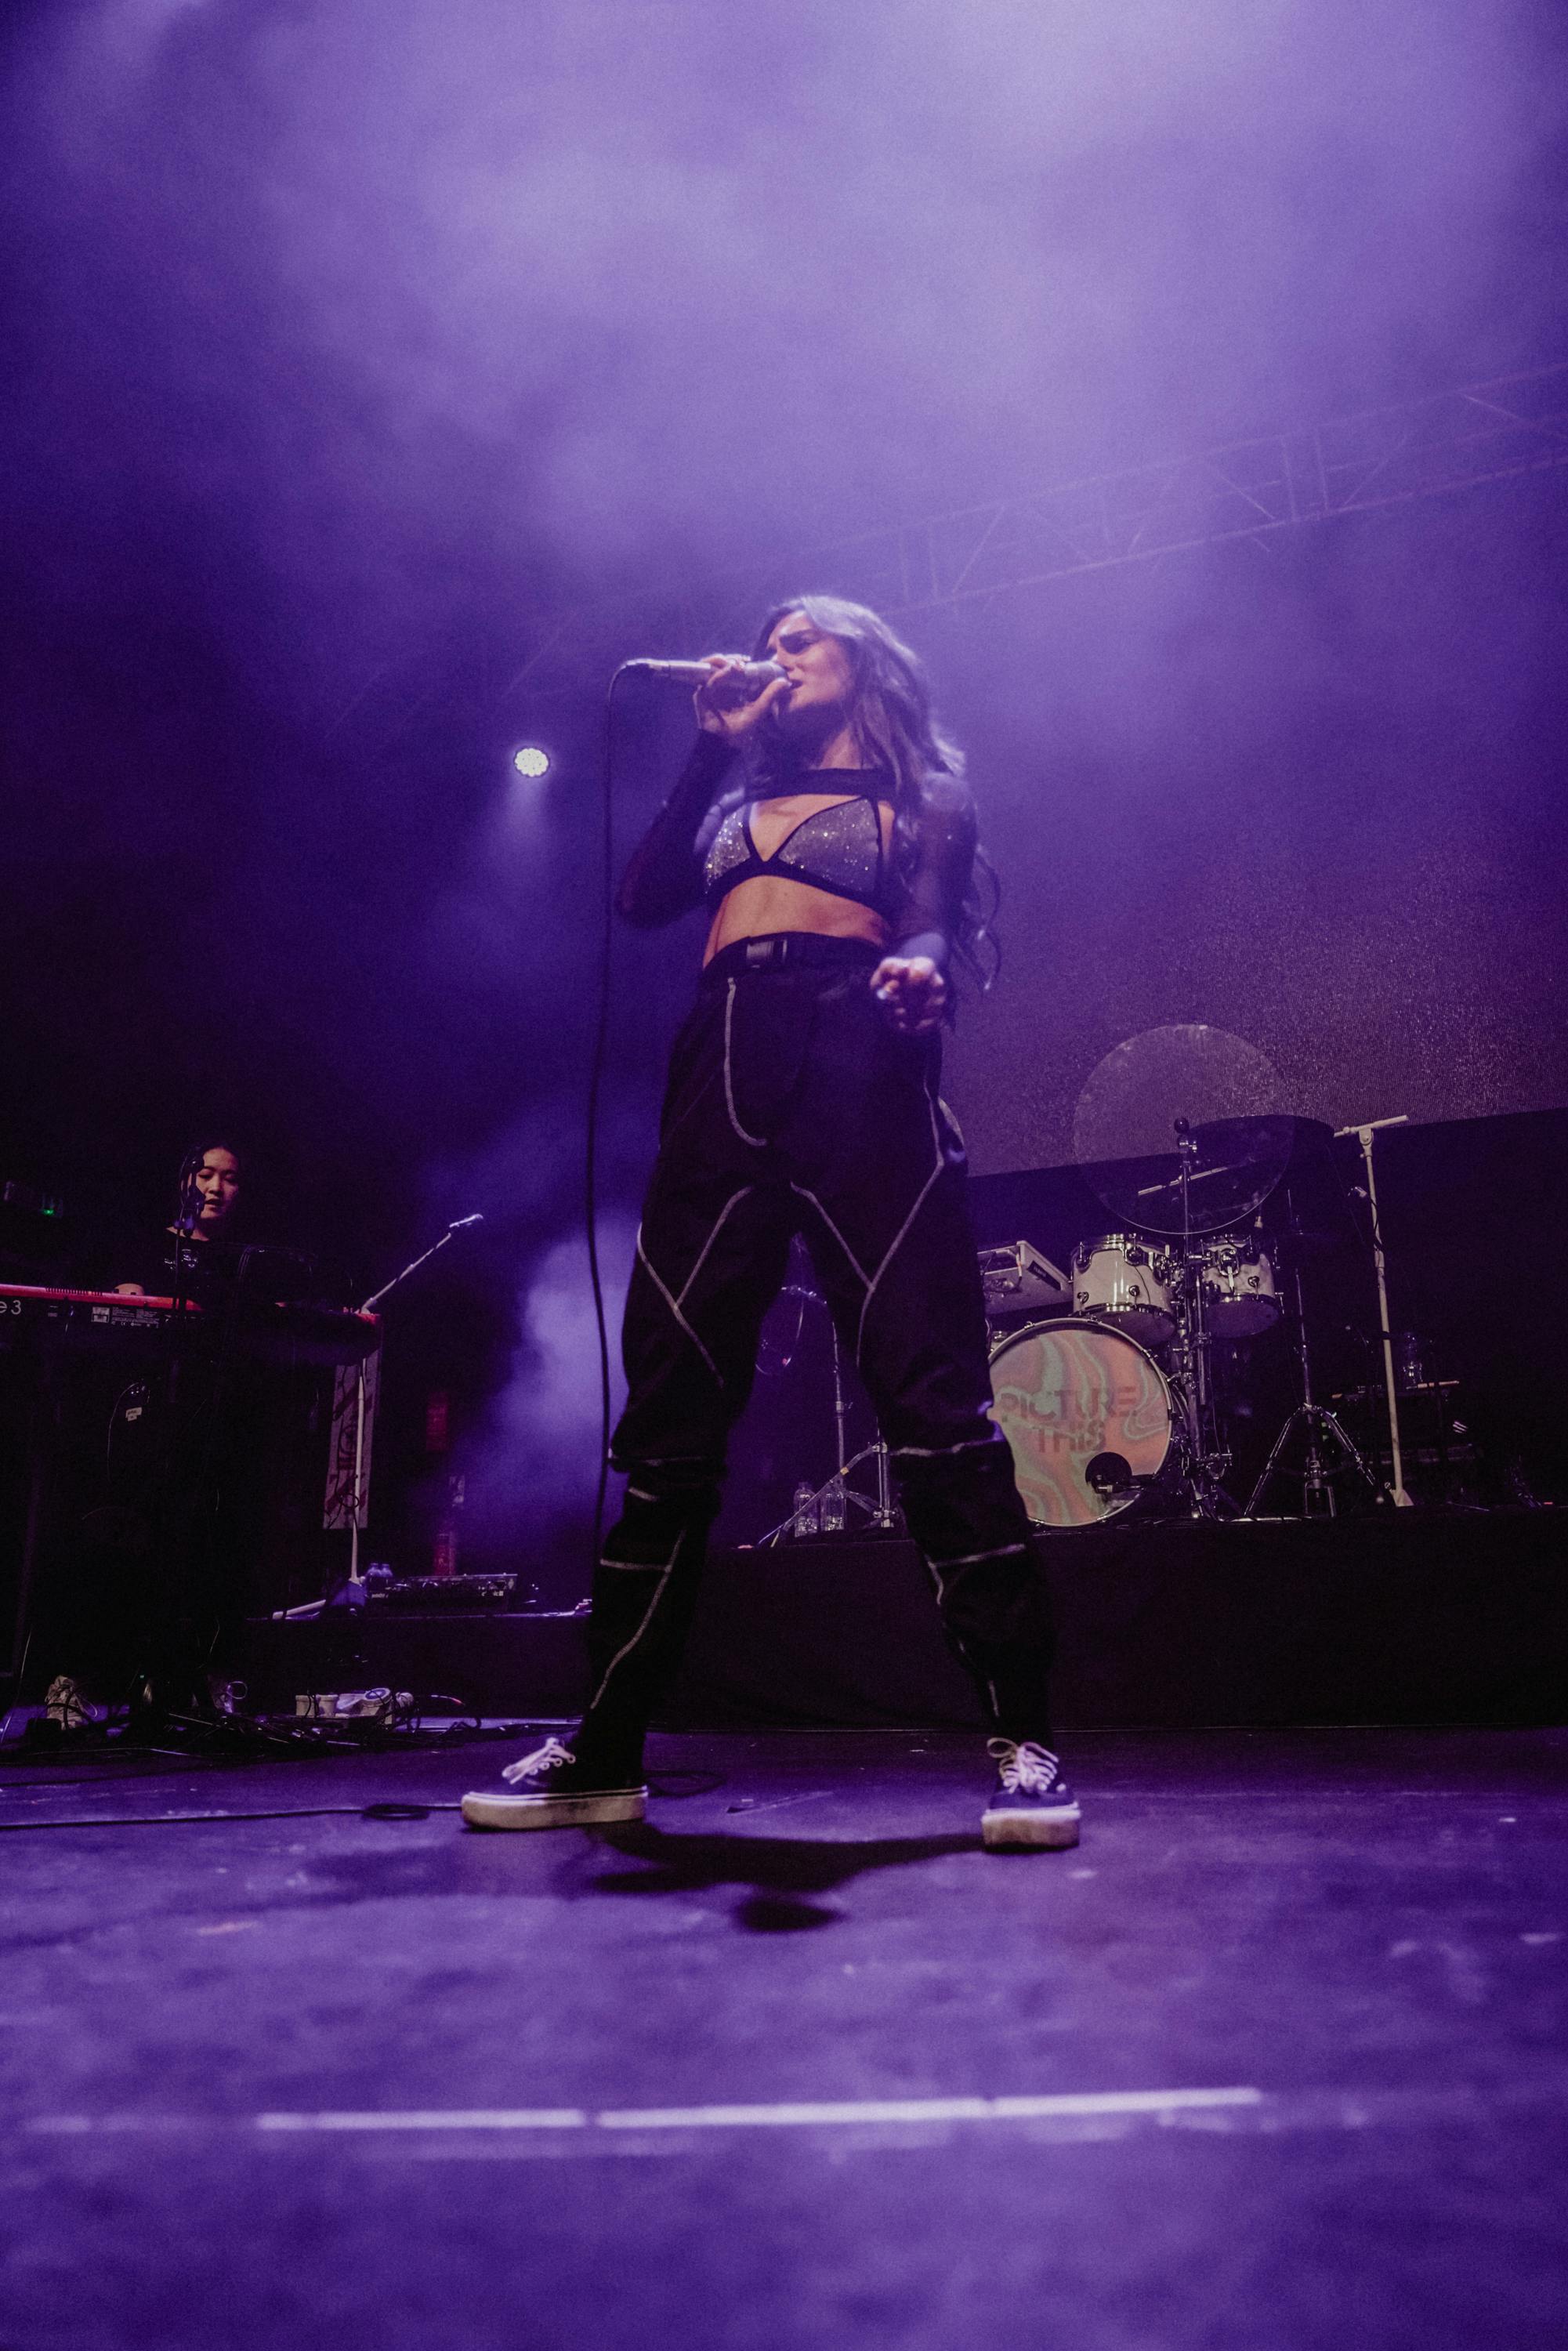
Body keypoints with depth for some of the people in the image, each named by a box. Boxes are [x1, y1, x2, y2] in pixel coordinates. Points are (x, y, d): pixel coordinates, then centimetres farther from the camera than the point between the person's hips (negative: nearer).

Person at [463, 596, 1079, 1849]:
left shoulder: (923, 792, 20)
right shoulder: (740, 791, 32)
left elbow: (934, 917, 1)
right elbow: (645, 895, 17)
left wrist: (921, 964, -22)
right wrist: (715, 745, 18)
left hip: (860, 1065, -4)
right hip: (727, 1072, 4)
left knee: (931, 1388, -15)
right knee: (670, 1402, -2)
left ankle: (1025, 1744, -11)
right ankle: (605, 1753, 3)